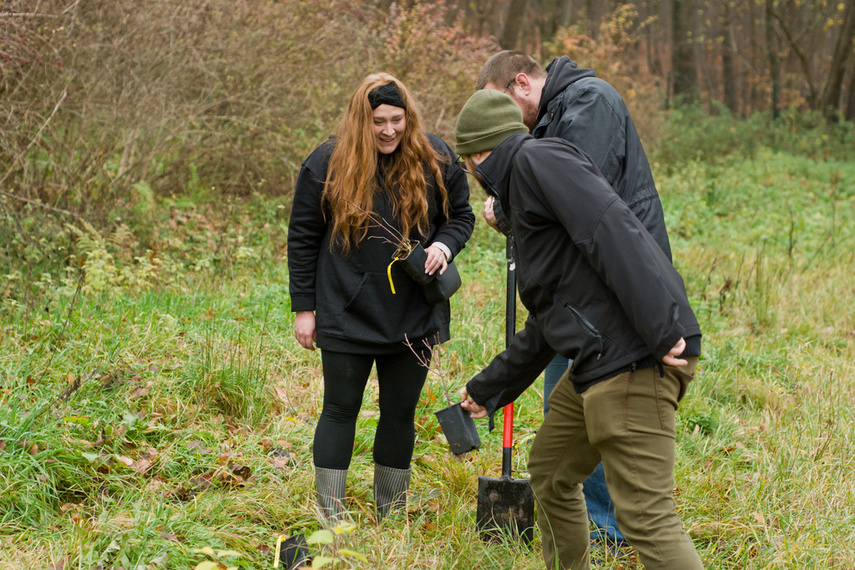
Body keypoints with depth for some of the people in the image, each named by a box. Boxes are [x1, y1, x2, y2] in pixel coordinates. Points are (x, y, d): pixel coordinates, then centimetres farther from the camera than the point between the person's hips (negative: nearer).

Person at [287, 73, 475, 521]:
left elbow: (461, 215, 11)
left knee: (400, 412, 10)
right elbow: (303, 238, 0)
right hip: (347, 315, -2)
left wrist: (444, 245, -12)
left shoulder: (434, 159, -2)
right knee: (340, 411, 3)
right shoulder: (327, 164, -7)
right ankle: (331, 517, 12)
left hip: (414, 315, 2)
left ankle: (392, 514, 23)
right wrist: (303, 308, -1)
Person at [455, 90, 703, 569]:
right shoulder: (522, 196, 27)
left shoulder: (537, 160, -4)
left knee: (646, 516, -12)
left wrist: (661, 331, -26)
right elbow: (545, 327, 32)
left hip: (635, 359, -11)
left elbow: (613, 232, -20)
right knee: (551, 474, 24)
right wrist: (489, 388, 41)